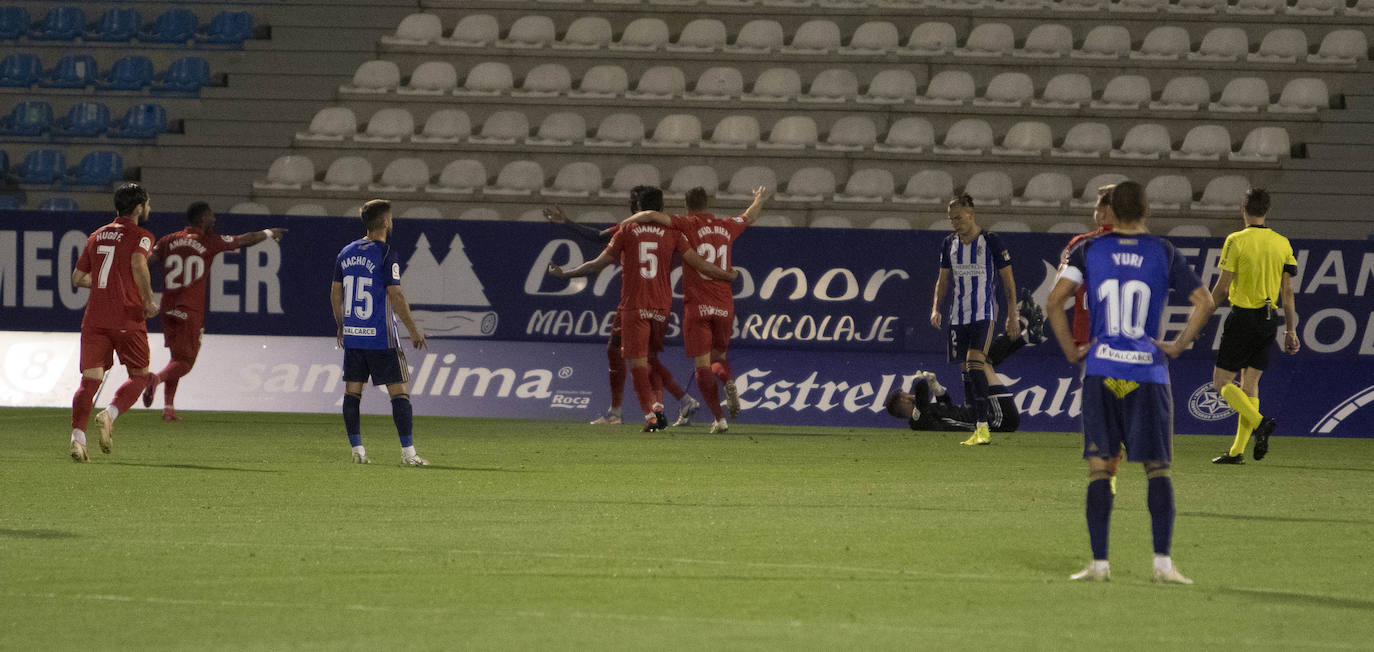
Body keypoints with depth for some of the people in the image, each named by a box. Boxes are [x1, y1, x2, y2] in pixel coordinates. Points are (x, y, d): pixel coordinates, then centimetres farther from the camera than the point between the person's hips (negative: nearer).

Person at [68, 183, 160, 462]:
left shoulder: (96, 236, 18)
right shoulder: (140, 235, 0)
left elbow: (78, 277, 21)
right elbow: (138, 264, -20)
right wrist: (148, 300, -9)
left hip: (94, 318, 4)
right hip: (127, 319, -4)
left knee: (91, 379, -3)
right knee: (139, 375, 11)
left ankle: (78, 436, -21)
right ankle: (109, 414, -14)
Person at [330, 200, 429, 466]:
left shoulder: (346, 253, 8)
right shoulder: (386, 254, -12)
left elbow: (335, 292, 14)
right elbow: (395, 296, -15)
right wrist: (413, 330, -6)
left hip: (352, 335, 6)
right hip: (381, 338, -6)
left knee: (352, 391, 9)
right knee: (399, 391, -2)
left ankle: (357, 449, 8)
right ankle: (408, 452, -5)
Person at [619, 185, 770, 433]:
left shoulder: (688, 226, -4)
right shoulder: (726, 227, 10)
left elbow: (652, 215, -17)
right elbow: (749, 217, 32)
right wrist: (760, 199, 54)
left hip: (697, 306, -4)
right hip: (724, 306, 4)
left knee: (702, 365, -2)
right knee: (718, 356, 21)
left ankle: (719, 419, -13)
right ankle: (729, 384, -13)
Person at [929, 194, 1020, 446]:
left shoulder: (991, 242, -6)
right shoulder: (950, 244, 9)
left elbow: (1008, 280, -2)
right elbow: (943, 280, 19)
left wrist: (1013, 316, -5)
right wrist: (936, 308, 5)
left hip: (984, 314, -6)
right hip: (958, 316, 6)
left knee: (974, 362, -20)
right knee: (966, 371, 4)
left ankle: (983, 428, -21)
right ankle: (979, 430, 9)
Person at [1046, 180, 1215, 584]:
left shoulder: (1089, 251, 4)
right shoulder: (1163, 253, 4)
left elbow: (1055, 300, -6)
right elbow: (1204, 302, -3)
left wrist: (1071, 350, 2)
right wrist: (1177, 347, 3)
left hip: (1101, 369, 0)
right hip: (1148, 373, 0)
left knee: (1099, 469, 3)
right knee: (1157, 469, 6)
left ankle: (1099, 563, -1)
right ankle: (1163, 562, -2)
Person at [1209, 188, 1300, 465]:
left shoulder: (1236, 241, -10)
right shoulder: (1282, 244, 5)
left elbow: (1222, 287, -10)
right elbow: (1287, 291, 6)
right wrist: (1291, 330, 11)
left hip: (1242, 315, -6)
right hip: (1269, 319, 6)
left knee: (1222, 381, 2)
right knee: (1250, 382, 10)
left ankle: (1259, 422, -20)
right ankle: (1237, 451, 6)